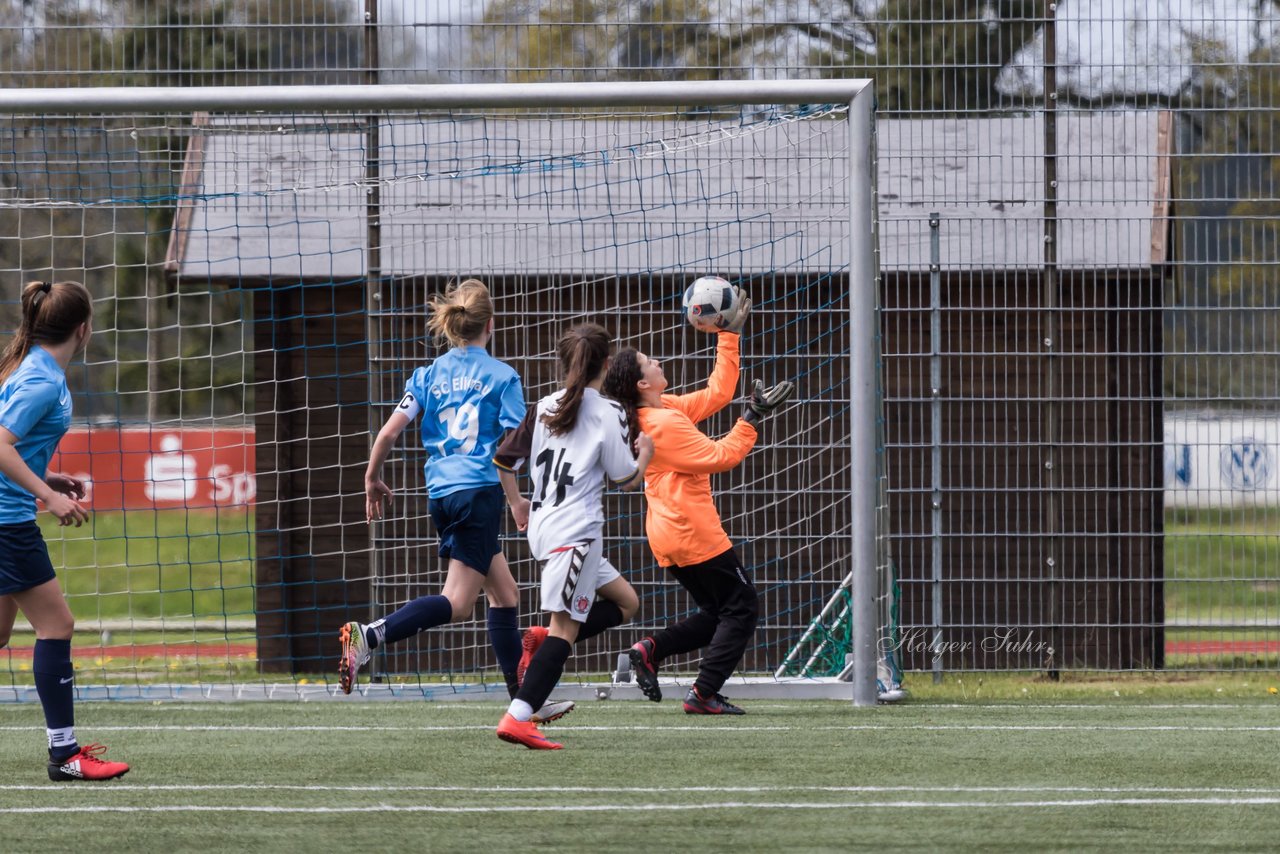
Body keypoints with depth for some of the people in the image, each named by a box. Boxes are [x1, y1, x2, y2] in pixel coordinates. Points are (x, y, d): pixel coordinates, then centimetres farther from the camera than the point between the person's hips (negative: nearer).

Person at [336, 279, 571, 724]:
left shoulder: (430, 374, 9)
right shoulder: (502, 376, -3)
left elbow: (390, 430, 1)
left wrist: (373, 479, 15)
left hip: (441, 494, 7)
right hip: (480, 490, -7)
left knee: (505, 593, 15)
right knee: (458, 602, -10)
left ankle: (524, 700, 17)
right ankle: (368, 636, -28)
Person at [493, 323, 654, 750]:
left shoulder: (545, 407, 10)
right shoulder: (607, 414, -8)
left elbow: (504, 459, 13)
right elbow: (627, 479, -4)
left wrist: (516, 503, 28)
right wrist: (644, 453, 16)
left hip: (543, 526, 8)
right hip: (576, 533, -8)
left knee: (625, 602, 19)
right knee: (565, 629, -10)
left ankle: (543, 642, 0)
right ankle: (518, 719, -22)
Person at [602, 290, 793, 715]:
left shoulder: (664, 411, 9)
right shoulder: (665, 423, -20)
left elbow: (716, 393, 15)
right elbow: (721, 455, -19)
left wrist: (730, 335, 14)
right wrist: (753, 417, -16)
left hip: (668, 535, 10)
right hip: (694, 533, -10)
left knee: (716, 613, 17)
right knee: (742, 606, 0)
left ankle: (650, 650, 2)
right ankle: (703, 694, -5)